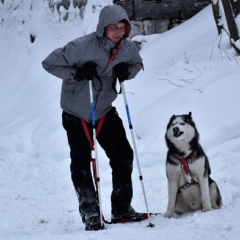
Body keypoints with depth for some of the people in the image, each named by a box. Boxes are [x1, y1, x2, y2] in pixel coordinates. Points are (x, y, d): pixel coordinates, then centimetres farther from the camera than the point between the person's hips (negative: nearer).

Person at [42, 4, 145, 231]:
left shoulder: (128, 48, -12)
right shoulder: (82, 46, -27)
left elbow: (137, 64, 10)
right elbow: (49, 63, -20)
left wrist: (126, 71, -14)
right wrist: (77, 73, -31)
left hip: (105, 110, 4)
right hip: (76, 112, -4)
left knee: (123, 155, 1)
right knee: (81, 162, -2)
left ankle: (121, 208, 14)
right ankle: (90, 213, 8)